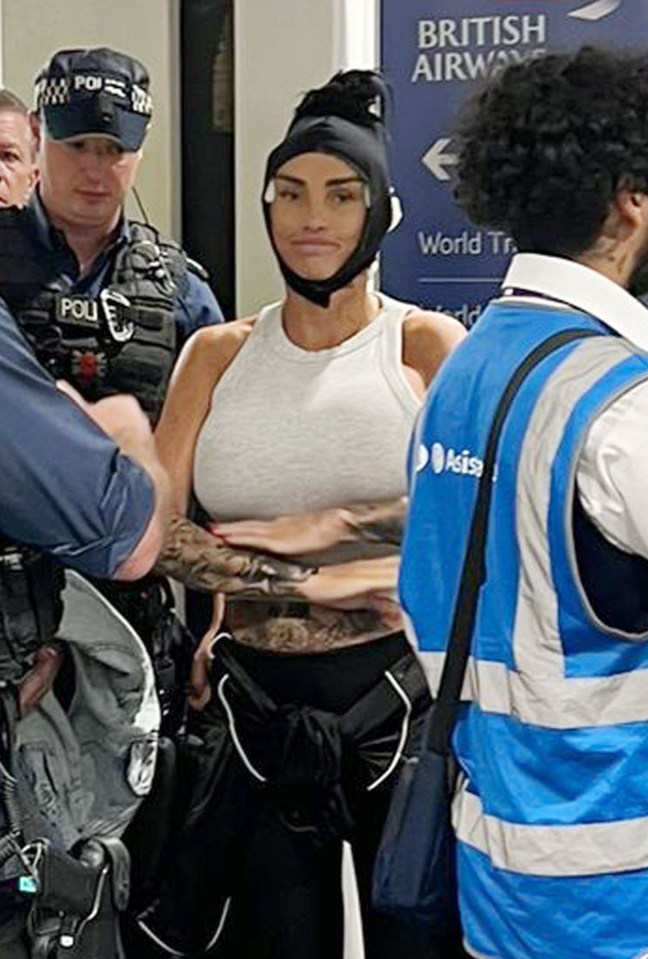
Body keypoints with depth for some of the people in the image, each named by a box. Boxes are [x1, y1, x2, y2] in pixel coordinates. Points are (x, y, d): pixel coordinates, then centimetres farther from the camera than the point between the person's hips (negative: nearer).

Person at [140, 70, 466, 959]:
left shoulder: (426, 344, -2)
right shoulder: (218, 354, 5)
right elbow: (148, 523, -5)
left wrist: (325, 526, -18)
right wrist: (306, 584, -15)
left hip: (401, 693, -2)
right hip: (260, 702, 3)